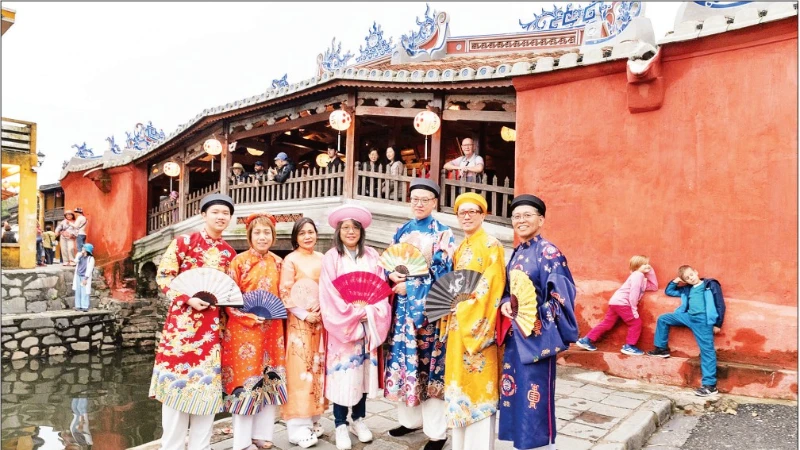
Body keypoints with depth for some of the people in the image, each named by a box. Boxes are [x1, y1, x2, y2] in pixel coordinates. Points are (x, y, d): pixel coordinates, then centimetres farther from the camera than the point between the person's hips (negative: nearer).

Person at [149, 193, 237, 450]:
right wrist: (188, 299, -17)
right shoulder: (184, 242, -1)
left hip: (213, 324, 4)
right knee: (177, 378, 1)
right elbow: (163, 276, -5)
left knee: (207, 380, 7)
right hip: (183, 319, -4)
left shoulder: (229, 253, 11)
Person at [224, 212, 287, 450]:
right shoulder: (239, 261, -7)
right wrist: (250, 317, -18)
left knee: (269, 379, 10)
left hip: (272, 329, 5)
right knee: (245, 378, 2)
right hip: (244, 328, -5)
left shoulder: (277, 262, 7)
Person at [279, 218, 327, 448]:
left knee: (317, 368, 10)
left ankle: (313, 419, 21)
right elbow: (285, 294, -9)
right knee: (300, 370, -4)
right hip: (299, 322, -5)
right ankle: (298, 426, 3)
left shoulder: (322, 259, 10)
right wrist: (305, 315, -14)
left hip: (320, 321, 5)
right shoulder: (290, 260, -5)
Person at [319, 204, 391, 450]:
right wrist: (355, 313, -13)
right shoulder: (331, 258, -3)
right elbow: (329, 294, -8)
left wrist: (371, 313, -11)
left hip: (368, 324, 3)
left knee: (363, 371, 8)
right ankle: (341, 425, 11)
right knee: (342, 372, -1)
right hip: (342, 324, -3)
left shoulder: (372, 256, 7)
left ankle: (359, 420, 23)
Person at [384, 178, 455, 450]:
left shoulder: (442, 233, -2)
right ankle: (410, 418, 24)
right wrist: (392, 275, -8)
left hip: (428, 306, -5)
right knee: (404, 358, 8)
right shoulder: (402, 231, 13)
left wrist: (410, 286, -13)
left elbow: (442, 272, -10)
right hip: (403, 304, 5)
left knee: (428, 362, -3)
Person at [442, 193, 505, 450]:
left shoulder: (492, 246, -8)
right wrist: (448, 318, 5)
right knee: (459, 380, 13)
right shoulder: (460, 249, 15)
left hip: (478, 325, -7)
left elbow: (494, 288, -14)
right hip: (457, 325, 8)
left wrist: (481, 326, -18)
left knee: (478, 383, -2)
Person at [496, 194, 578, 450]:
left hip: (537, 335, -7)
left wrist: (530, 311, -27)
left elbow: (560, 297, -14)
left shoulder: (548, 252, -10)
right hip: (514, 334, 7)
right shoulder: (516, 253, 12)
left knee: (535, 395, 0)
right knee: (514, 391, 13)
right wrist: (504, 304, -5)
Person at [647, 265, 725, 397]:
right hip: (688, 316, 7)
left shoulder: (711, 284, 7)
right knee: (662, 319, 8)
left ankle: (710, 385, -13)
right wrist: (675, 281, 17)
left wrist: (718, 324, -3)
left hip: (703, 320, -7)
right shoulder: (686, 289, 22)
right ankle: (661, 349, 17)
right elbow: (669, 292, 34)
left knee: (707, 350, -11)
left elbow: (720, 304, 3)